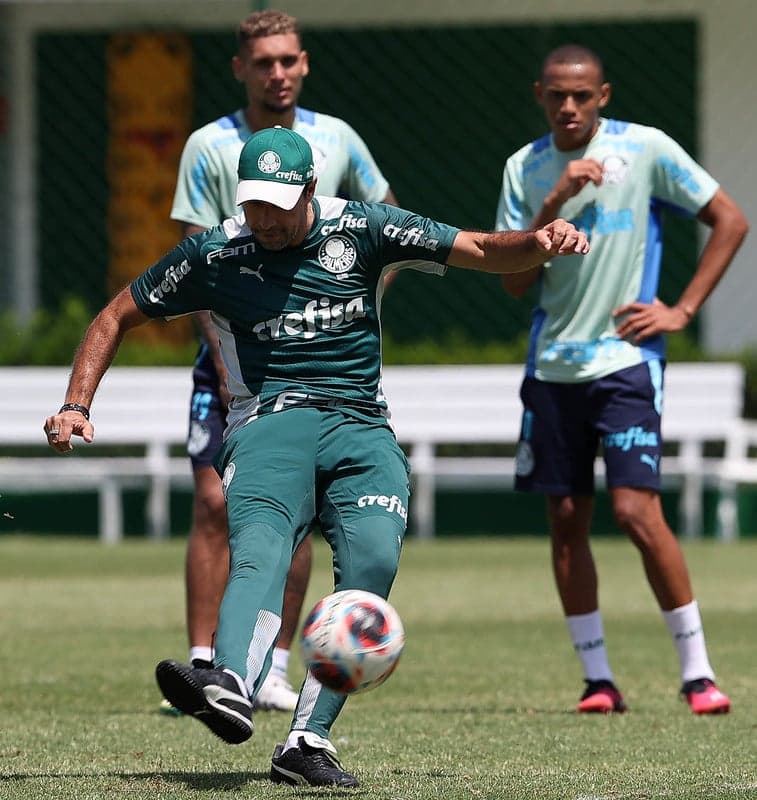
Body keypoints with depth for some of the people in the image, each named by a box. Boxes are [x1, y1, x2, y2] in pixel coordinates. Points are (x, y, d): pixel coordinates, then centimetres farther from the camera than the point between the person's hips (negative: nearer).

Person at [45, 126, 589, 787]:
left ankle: (308, 741, -26)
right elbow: (116, 317, 19)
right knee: (260, 550, -32)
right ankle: (231, 688, -62)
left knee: (373, 558, -27)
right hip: (268, 426, -1)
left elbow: (482, 252, 6)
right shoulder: (216, 254, 7)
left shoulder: (360, 231, 7)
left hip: (359, 428, 1)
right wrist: (77, 406, 8)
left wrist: (540, 242, -15)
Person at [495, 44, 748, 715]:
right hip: (552, 367, 4)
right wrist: (555, 203, -12)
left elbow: (730, 221, 2)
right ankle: (598, 678, 11)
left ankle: (698, 673, -5)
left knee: (637, 510, -13)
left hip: (625, 359, -4)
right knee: (565, 520, 3)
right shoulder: (525, 169, 6)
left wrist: (682, 311, -4)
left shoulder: (645, 149, -4)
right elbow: (514, 282, 1)